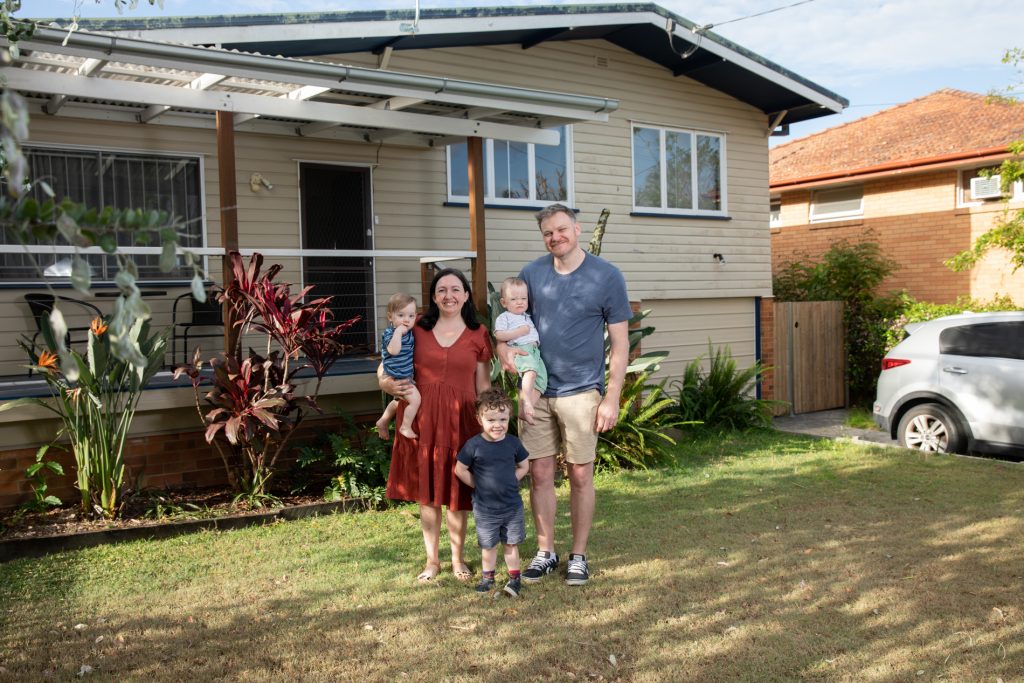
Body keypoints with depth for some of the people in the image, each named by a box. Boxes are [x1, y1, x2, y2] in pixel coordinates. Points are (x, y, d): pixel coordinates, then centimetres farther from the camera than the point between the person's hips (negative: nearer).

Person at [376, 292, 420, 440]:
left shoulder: (409, 332, 3)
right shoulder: (390, 333, -22)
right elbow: (393, 350, -40)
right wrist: (398, 331, -39)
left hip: (405, 377, 10)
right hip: (396, 378, -10)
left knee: (399, 400, 28)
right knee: (415, 399, -16)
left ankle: (383, 422, 44)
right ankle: (406, 427, 0)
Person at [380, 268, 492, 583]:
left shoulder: (478, 334, 3)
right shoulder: (417, 330, 4)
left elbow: (483, 386, 5)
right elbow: (385, 366, 12)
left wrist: (487, 427, 1)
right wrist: (387, 384, -10)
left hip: (460, 420, -1)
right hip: (422, 418, 1)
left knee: (456, 494, 6)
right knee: (427, 494, 9)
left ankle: (458, 558, 25)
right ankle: (432, 559, 25)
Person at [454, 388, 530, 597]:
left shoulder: (513, 443, -5)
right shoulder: (474, 445, -13)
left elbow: (524, 466, 8)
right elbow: (460, 470, -4)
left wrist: (508, 483, -1)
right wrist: (479, 486, -4)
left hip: (512, 505, 1)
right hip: (485, 508, -1)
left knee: (511, 543, 10)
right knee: (488, 545, 11)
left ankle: (514, 578, 23)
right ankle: (488, 577, 29)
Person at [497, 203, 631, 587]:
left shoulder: (606, 277, -3)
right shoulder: (532, 274, 6)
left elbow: (620, 343, -2)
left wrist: (612, 397, -8)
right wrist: (504, 347, -9)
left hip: (581, 392, -3)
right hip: (535, 391, 3)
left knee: (580, 476, 5)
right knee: (540, 474, 7)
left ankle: (579, 556, 20)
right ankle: (545, 552, 22)